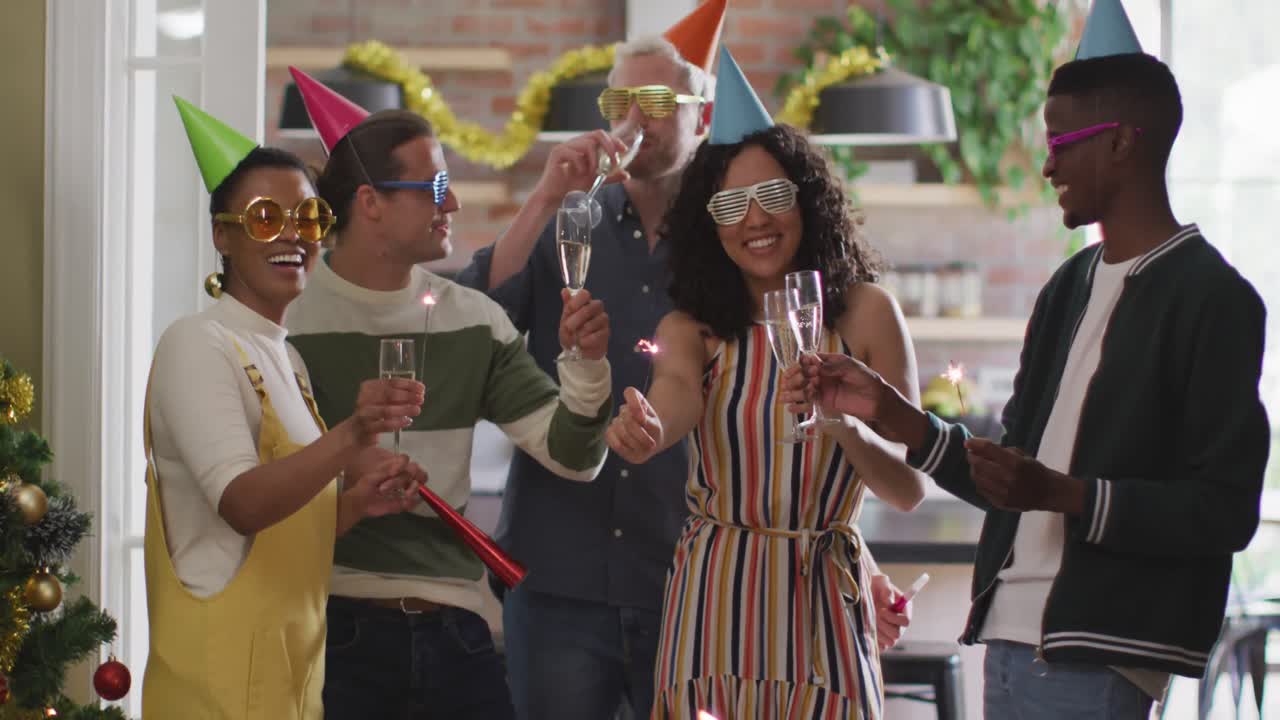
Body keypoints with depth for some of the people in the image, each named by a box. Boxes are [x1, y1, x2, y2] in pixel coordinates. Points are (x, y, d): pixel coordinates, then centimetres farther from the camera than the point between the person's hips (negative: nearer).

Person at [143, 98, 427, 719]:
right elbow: (240, 504, -25)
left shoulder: (287, 361, 15)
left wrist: (360, 501, 1)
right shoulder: (198, 345, -10)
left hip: (293, 664, 8)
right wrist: (351, 439, -38)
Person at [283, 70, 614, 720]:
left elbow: (570, 458, 6)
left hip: (453, 625, 4)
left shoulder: (473, 320, 10)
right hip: (339, 624, -4)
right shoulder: (288, 318, -4)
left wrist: (585, 362, -10)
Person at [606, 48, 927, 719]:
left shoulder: (864, 312, 1)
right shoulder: (693, 328, 3)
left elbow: (909, 488, -2)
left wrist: (846, 426, -21)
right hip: (716, 598, 0)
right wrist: (647, 428, -43)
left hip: (825, 598, 0)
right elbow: (678, 394, -21)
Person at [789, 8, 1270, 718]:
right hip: (1011, 636, 8)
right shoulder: (1070, 288, 18)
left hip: (1099, 660, -8)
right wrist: (892, 416, 11)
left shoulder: (1211, 299, -8)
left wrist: (1062, 495, -23)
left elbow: (1225, 511, -13)